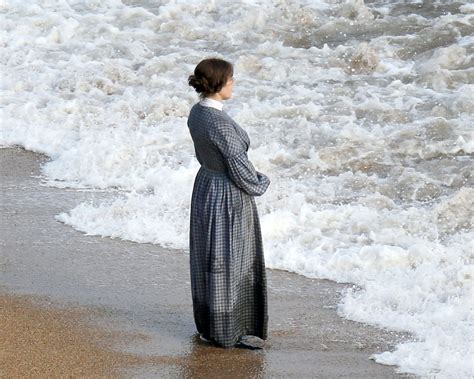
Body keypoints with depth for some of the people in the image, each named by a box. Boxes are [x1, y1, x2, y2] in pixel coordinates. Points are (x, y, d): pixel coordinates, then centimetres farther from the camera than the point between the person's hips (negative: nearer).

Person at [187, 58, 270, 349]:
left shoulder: (196, 113, 0)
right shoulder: (219, 123, -28)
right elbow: (239, 168, -23)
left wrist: (251, 177, 13)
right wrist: (259, 184, -4)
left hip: (206, 187, 9)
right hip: (228, 197, -9)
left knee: (208, 260, 19)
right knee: (231, 262, 3)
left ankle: (208, 324, 31)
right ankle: (229, 331, 13)